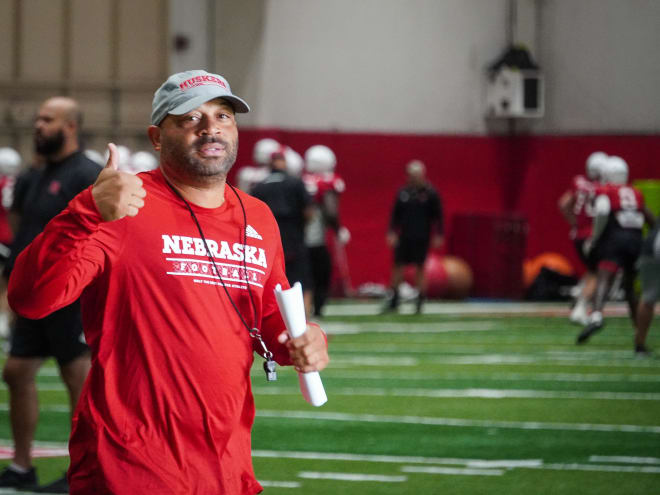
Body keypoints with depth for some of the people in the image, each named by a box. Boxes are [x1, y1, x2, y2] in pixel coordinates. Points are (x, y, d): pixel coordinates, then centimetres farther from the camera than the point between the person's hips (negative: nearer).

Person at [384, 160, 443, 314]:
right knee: (398, 265, 3)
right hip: (404, 236, 3)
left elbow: (438, 215, -1)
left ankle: (420, 301, 8)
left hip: (422, 237, -3)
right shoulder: (403, 192, 4)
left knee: (420, 267, 0)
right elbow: (395, 214, 7)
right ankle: (394, 300, 12)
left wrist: (438, 235, -4)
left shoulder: (430, 193, -4)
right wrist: (392, 232, 0)